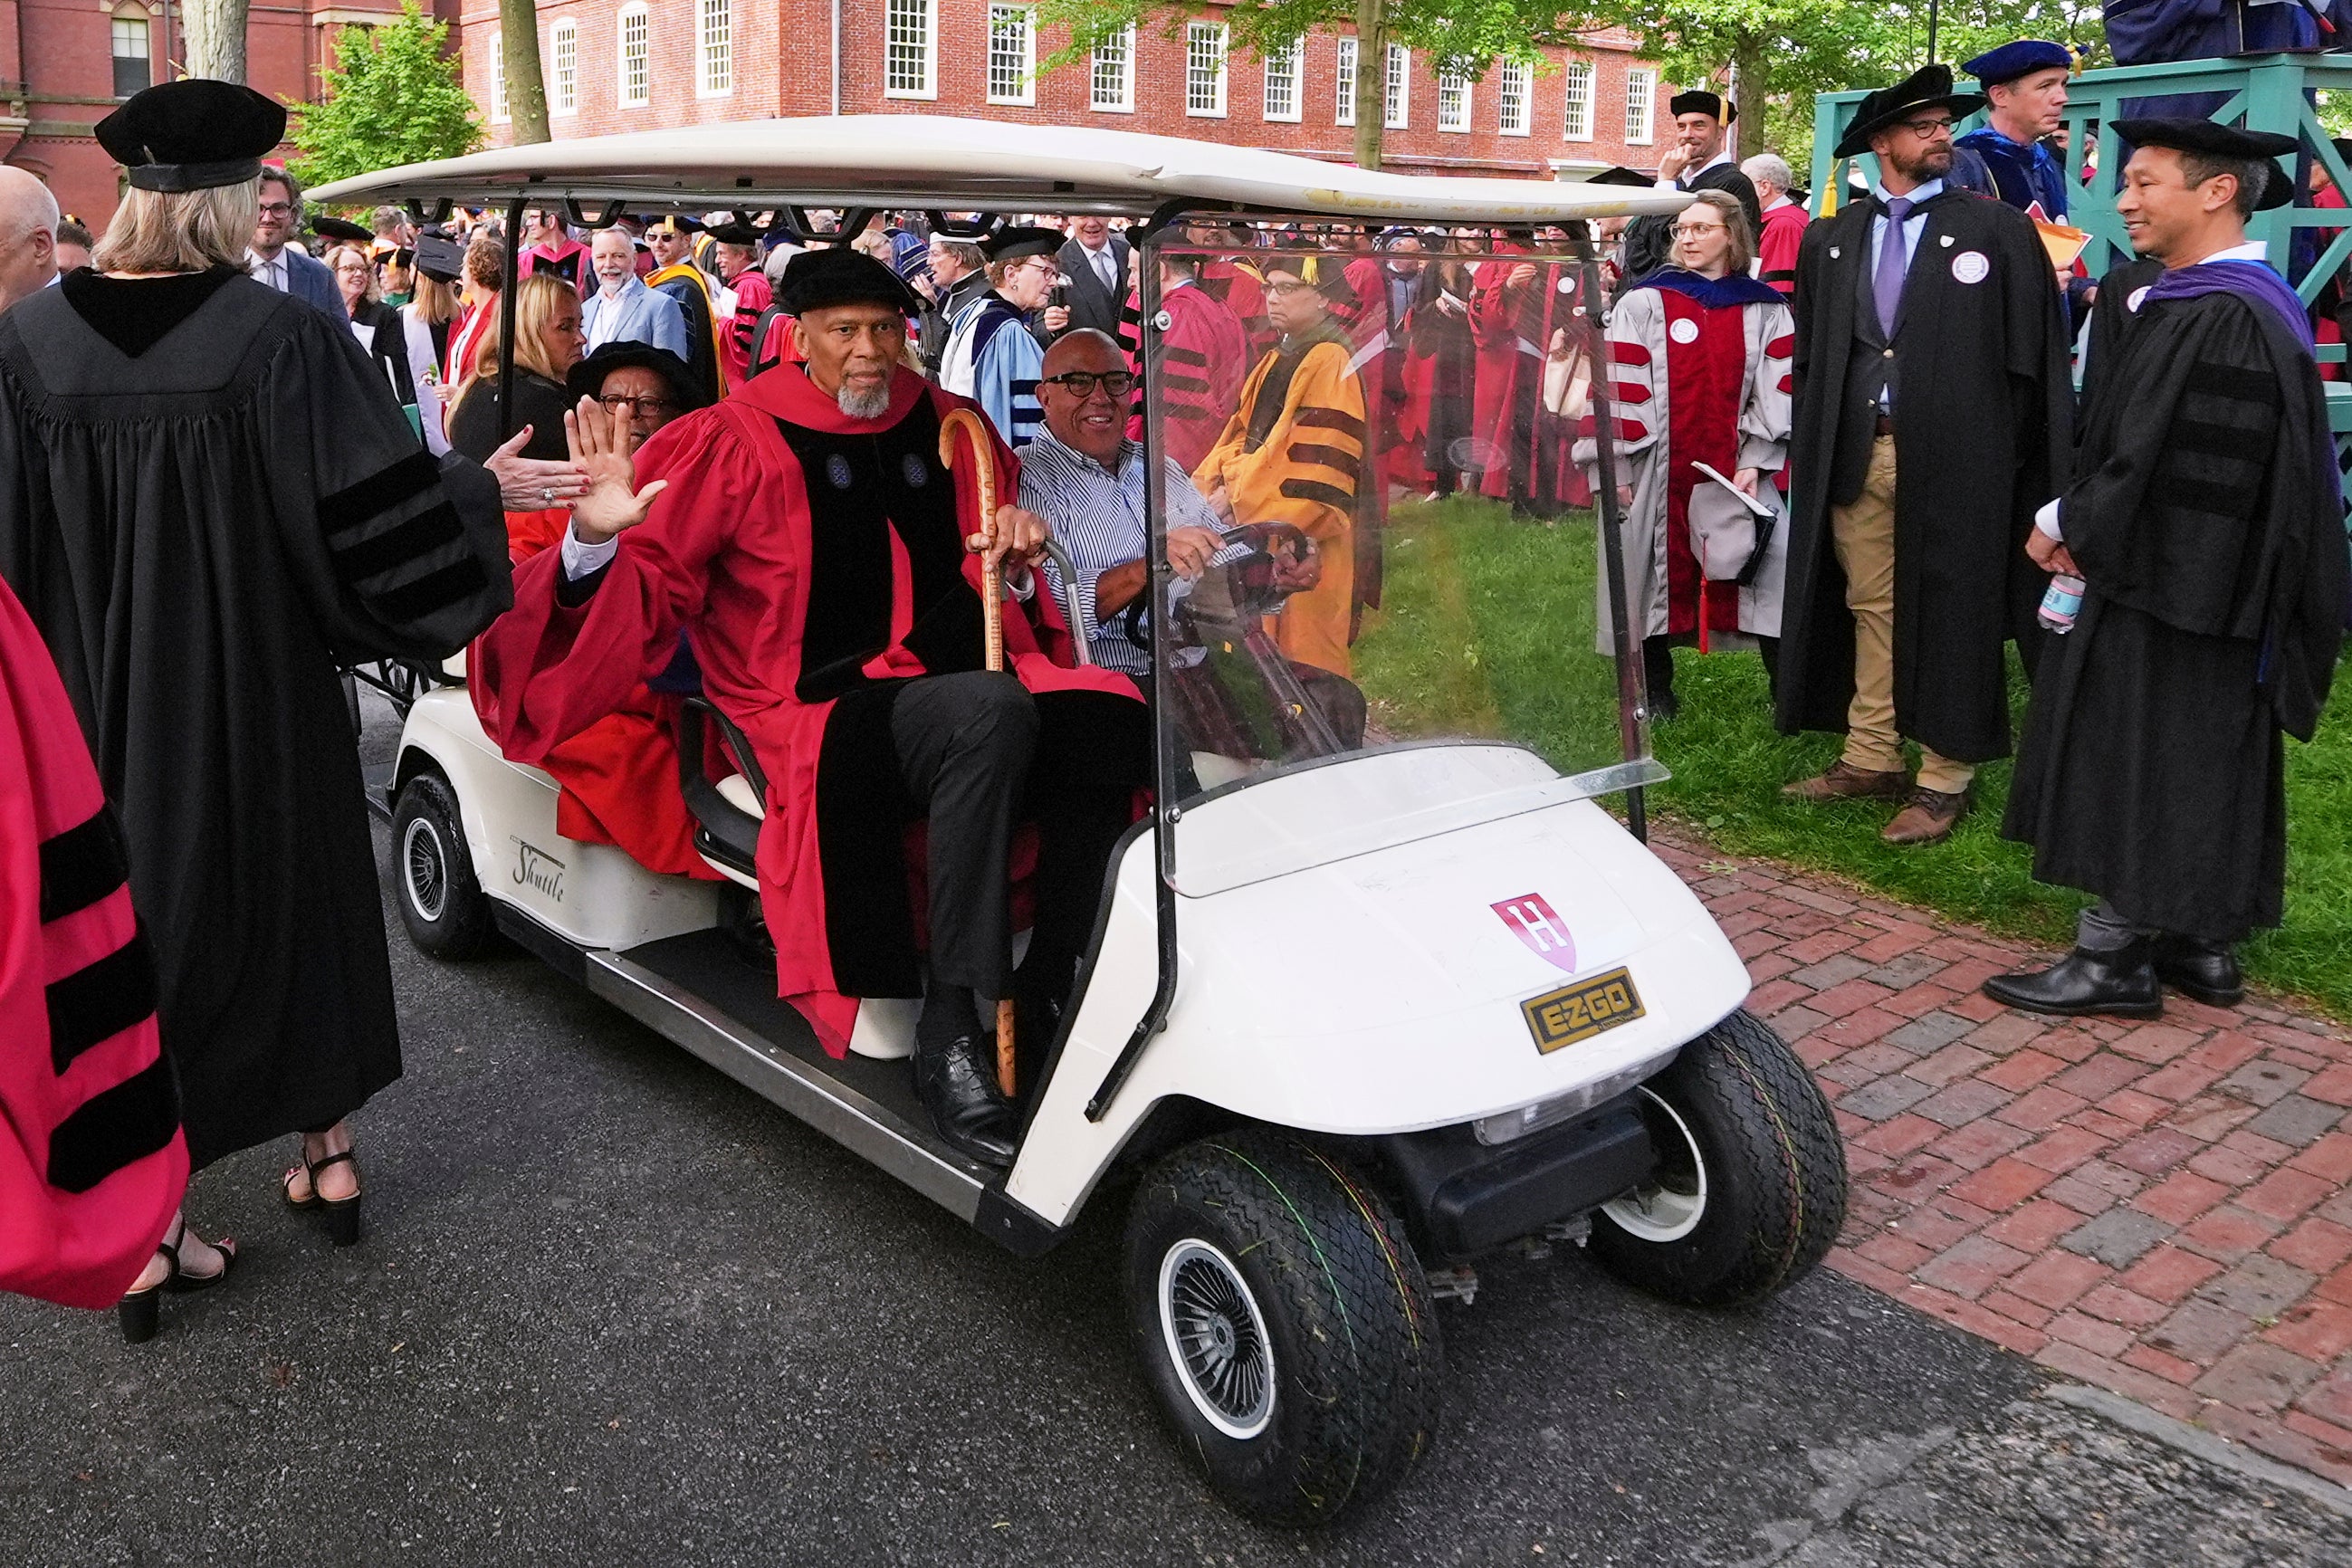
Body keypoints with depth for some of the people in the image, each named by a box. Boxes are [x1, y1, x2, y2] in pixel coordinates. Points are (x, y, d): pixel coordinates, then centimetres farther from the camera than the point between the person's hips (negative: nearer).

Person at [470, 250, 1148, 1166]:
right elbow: (645, 583, -2)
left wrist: (1014, 560, 4)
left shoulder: (950, 429, 14)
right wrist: (597, 539, -22)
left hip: (949, 682, 5)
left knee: (1102, 728, -24)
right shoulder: (736, 443, 1)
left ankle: (1044, 1002, -14)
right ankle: (950, 1034, -30)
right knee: (991, 713, -35)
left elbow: (990, 601, 26)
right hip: (826, 712, -5)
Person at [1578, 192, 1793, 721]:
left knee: (1767, 572, -6)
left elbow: (1776, 392, 5)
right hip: (1658, 474, -1)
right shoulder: (1644, 303, 3)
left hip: (1734, 472, 1)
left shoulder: (1765, 310, 8)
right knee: (1659, 573, 3)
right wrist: (1613, 468, -8)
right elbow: (1618, 385, -2)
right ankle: (1655, 690, 16)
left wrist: (1755, 462, -7)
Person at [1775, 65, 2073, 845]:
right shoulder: (1829, 240, 11)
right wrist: (1813, 449, 8)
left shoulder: (1999, 230, 1)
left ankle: (1945, 778, 11)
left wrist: (2001, 460, -6)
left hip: (1954, 461, -3)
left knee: (1949, 615, 2)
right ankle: (1872, 757, 22)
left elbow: (2030, 357, -1)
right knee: (1869, 608, 11)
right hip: (1852, 456, 3)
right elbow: (1807, 356, 14)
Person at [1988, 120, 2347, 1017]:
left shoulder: (2217, 318, -21)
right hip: (2214, 586, 10)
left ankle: (2116, 959, 7)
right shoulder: (2251, 302, 12)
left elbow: (2153, 456, -23)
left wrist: (2064, 525, -8)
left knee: (2133, 758, -2)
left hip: (2168, 587, -10)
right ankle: (2202, 944, 25)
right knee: (2204, 762, 15)